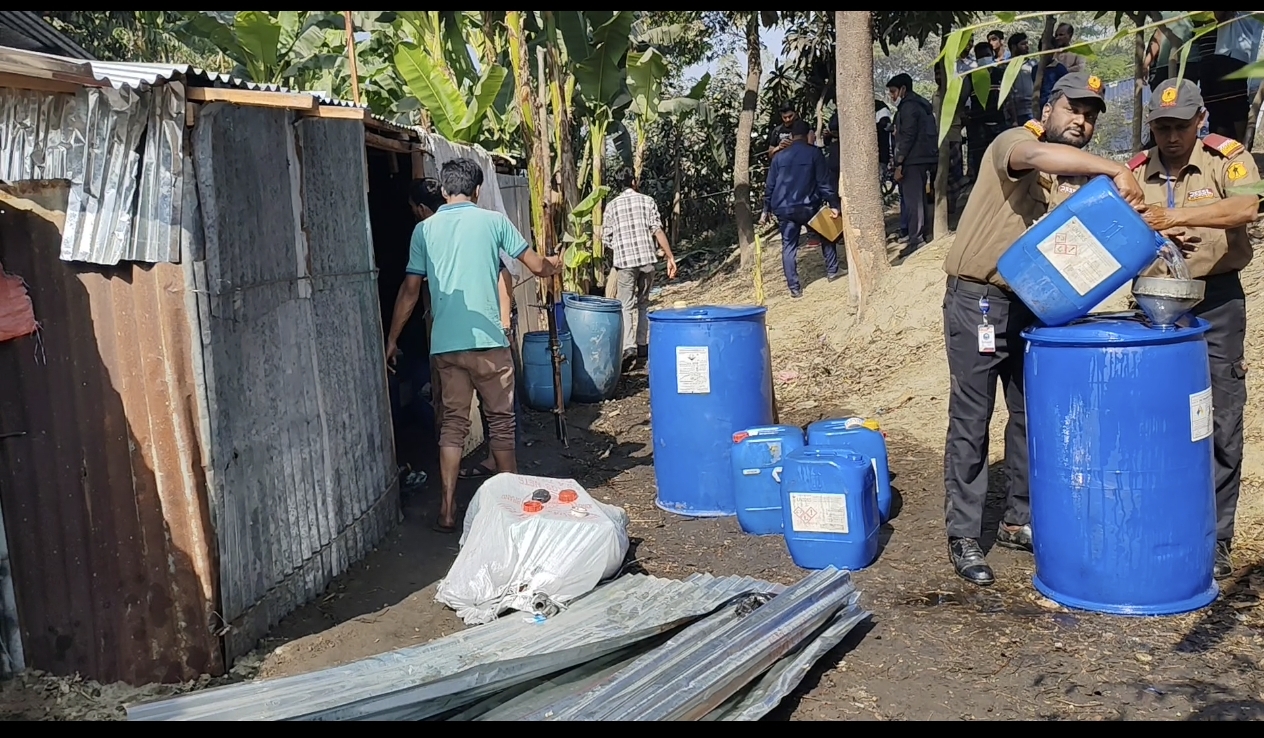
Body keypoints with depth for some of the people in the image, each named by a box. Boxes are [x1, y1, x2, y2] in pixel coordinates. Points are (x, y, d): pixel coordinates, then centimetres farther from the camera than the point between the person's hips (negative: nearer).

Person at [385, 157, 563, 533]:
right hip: (487, 340, -2)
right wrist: (553, 265, 33)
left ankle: (447, 510, 6)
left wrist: (392, 338, 16)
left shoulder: (425, 229, 7)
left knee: (452, 421, 9)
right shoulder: (493, 221, 3)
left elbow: (410, 290, 7)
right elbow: (537, 266, 9)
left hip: (444, 345, 2)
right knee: (501, 419, 11)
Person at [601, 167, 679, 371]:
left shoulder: (612, 205, 7)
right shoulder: (647, 201, 6)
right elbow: (658, 231, -2)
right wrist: (670, 257, -1)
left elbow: (606, 238, 5)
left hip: (624, 261, -1)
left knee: (626, 306, -2)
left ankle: (629, 347, -20)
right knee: (643, 303, 17)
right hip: (647, 258, 1)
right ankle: (642, 345, 20)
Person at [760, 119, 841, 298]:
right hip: (807, 207, -2)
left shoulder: (780, 157, 11)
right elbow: (824, 182, -4)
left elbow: (770, 186, 12)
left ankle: (794, 288, 2)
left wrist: (766, 210, 19)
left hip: (783, 209, 2)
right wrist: (833, 204, -2)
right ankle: (832, 271, 23)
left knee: (788, 246, 6)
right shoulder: (814, 153, 1)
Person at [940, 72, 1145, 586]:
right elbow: (1035, 154, -33)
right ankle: (963, 538, 4)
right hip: (978, 301, -8)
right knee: (970, 420, -3)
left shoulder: (1081, 178, 13)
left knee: (1031, 414, 13)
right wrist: (1116, 170, -34)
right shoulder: (1013, 143, -8)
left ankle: (1019, 522, 27)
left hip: (1031, 307, 8)